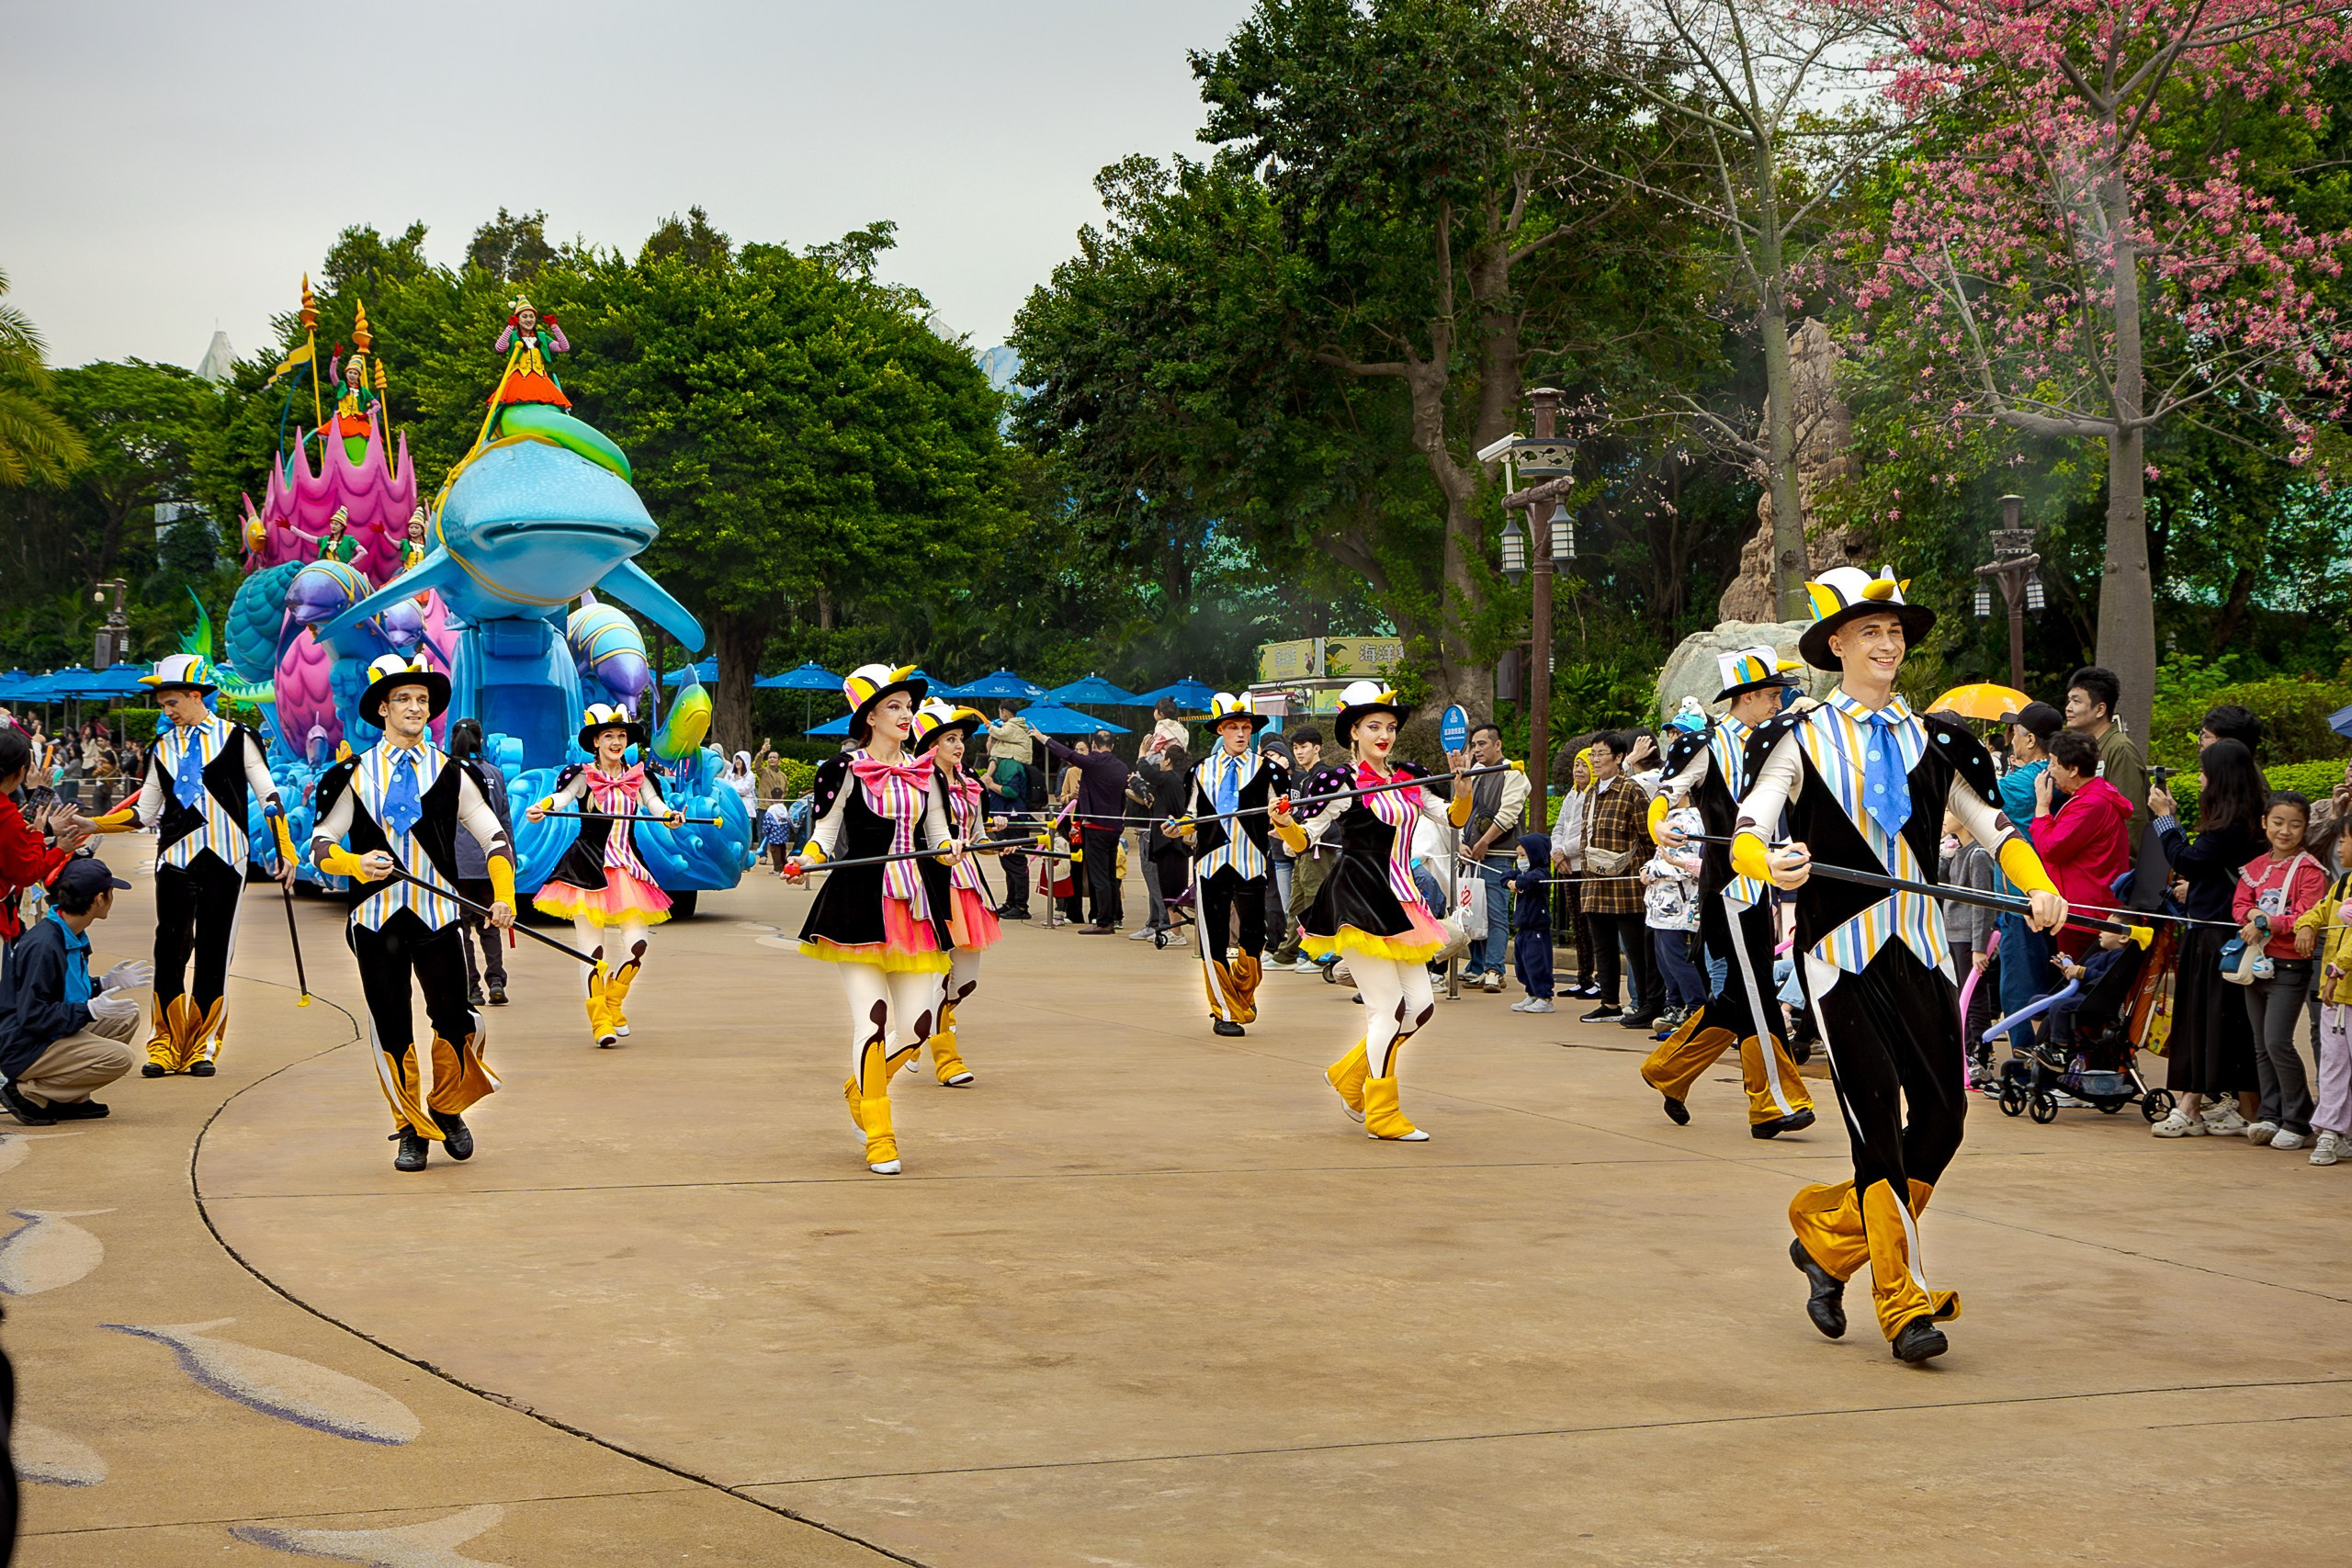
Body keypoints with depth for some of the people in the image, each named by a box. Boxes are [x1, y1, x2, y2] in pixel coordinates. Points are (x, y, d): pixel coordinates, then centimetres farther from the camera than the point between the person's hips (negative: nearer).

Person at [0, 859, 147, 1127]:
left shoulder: (72, 937, 10)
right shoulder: (43, 945, -22)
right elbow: (32, 1016, -24)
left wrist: (104, 985, 12)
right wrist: (90, 1010, -26)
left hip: (53, 1039, 10)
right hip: (25, 1051, -10)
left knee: (126, 1018, 10)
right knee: (120, 1057, -22)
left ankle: (69, 1099, 8)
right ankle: (28, 1093, -10)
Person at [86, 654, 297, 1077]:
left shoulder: (236, 738, 4)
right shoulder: (163, 749, 15)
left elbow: (268, 795, 3)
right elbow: (144, 813, 15)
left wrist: (285, 850, -5)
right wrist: (92, 825, 3)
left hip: (224, 859, -3)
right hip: (175, 858, 3)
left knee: (214, 954, 1)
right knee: (170, 950, -3)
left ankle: (202, 1047, 9)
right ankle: (165, 1047, 5)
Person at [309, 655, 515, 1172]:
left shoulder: (451, 774, 9)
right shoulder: (354, 775, 8)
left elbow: (494, 837, 8)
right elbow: (321, 845, 6)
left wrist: (504, 896, -7)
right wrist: (357, 865, -16)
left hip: (436, 914, 0)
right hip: (376, 916, 0)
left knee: (453, 1019, -6)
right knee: (391, 1027, 1)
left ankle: (447, 1110, 20)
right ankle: (412, 1129, 17)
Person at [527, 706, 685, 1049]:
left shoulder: (638, 777, 10)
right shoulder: (584, 776, 0)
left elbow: (654, 802, -3)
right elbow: (562, 796, -17)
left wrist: (670, 815, -25)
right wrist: (542, 807, -38)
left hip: (627, 866, 4)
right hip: (589, 866, -3)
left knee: (636, 943, -3)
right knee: (593, 948, -6)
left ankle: (613, 1006, 20)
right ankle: (599, 1020, 0)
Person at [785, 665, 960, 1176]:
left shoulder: (923, 773, 13)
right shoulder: (847, 770, 0)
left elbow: (938, 834, 16)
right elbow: (826, 828, 0)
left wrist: (950, 846, -6)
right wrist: (805, 859, -19)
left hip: (914, 904, 5)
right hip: (860, 903, -5)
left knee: (917, 1026, 0)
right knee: (873, 1017, -11)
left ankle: (861, 1088, 31)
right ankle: (879, 1137, 1)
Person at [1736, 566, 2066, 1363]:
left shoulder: (1930, 739, 14)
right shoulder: (1801, 738, 3)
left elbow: (1988, 822, 10)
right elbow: (1745, 834, -7)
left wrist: (2039, 886, -9)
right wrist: (1771, 864, -30)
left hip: (1921, 951, 4)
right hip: (1841, 951, -4)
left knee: (1942, 1121, 1)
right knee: (1880, 1126, -8)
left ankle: (1826, 1235, 23)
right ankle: (1903, 1305, -1)